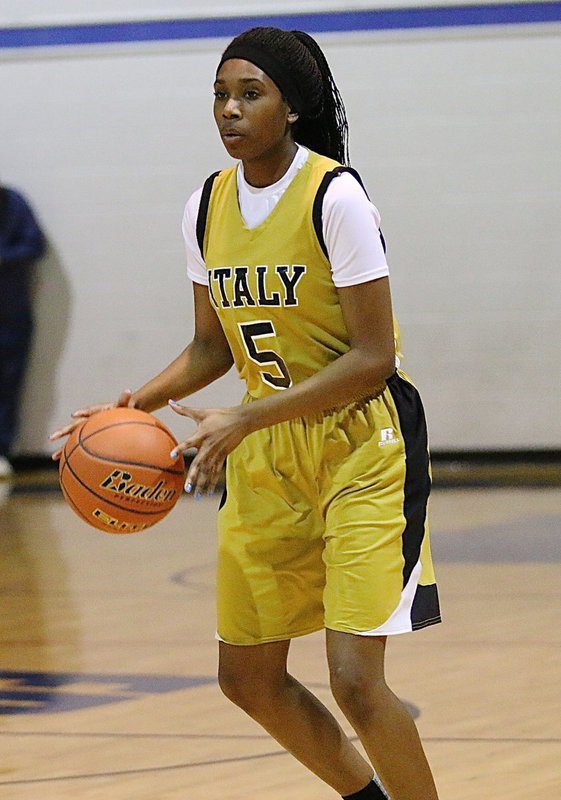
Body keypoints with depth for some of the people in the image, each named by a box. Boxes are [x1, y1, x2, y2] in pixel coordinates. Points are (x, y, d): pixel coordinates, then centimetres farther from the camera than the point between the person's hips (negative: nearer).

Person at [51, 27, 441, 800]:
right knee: (248, 678, 11)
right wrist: (134, 403, -3)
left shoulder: (334, 196, -18)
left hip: (360, 448, -7)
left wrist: (243, 419, -25)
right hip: (265, 458, 7)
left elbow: (373, 357, -20)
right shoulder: (207, 207, 2)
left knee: (354, 678, -16)